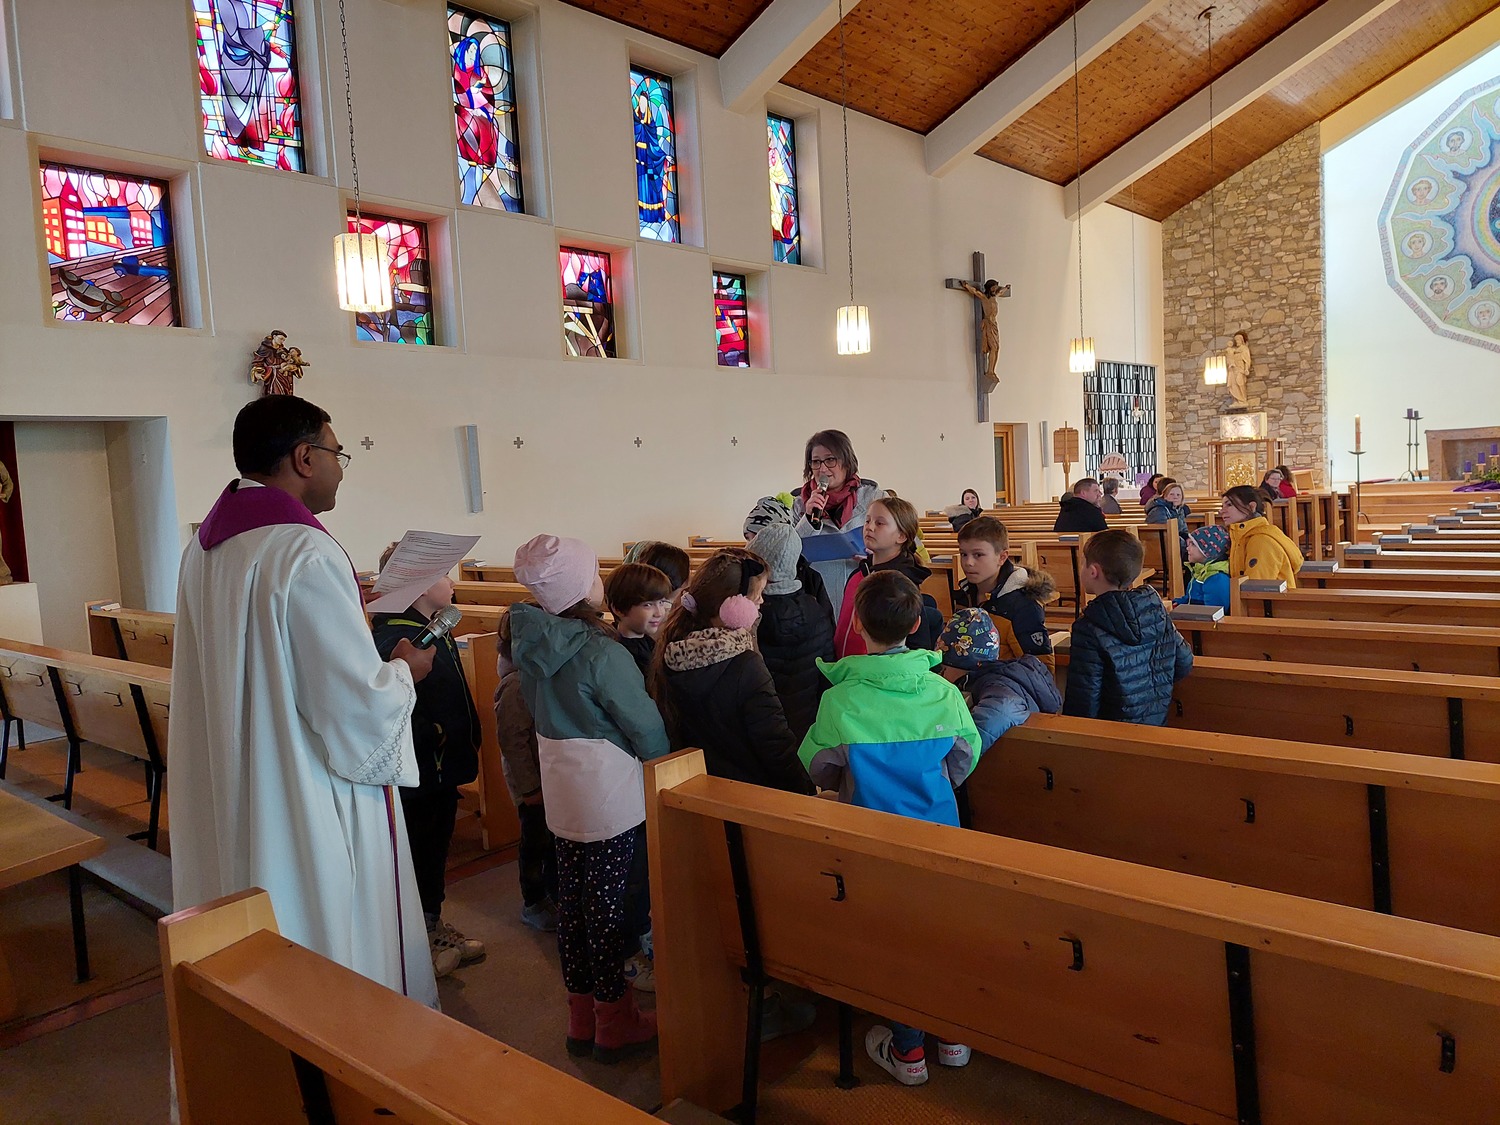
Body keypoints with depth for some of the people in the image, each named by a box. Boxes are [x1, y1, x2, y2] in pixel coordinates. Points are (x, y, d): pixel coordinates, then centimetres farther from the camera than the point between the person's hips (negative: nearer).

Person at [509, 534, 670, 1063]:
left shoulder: (531, 643, -2)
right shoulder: (601, 654, -24)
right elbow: (647, 728, -17)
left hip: (561, 789, 7)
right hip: (608, 792, -7)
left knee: (573, 897, 17)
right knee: (606, 903, 5)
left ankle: (582, 1017, 32)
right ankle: (614, 1023, 21)